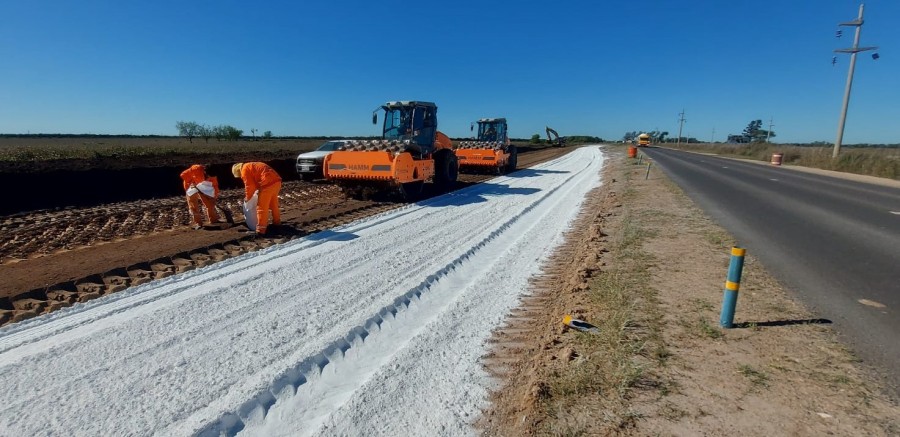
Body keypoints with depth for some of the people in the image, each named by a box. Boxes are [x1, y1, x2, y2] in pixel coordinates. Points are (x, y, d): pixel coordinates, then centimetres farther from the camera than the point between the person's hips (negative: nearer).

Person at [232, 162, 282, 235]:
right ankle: (277, 221, 42)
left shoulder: (244, 169, 0)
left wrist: (248, 197, 10)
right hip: (276, 180, 9)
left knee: (262, 207, -3)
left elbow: (249, 186, -4)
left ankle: (261, 230, -3)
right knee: (273, 203, 26)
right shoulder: (251, 166, 28)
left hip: (268, 184, -9)